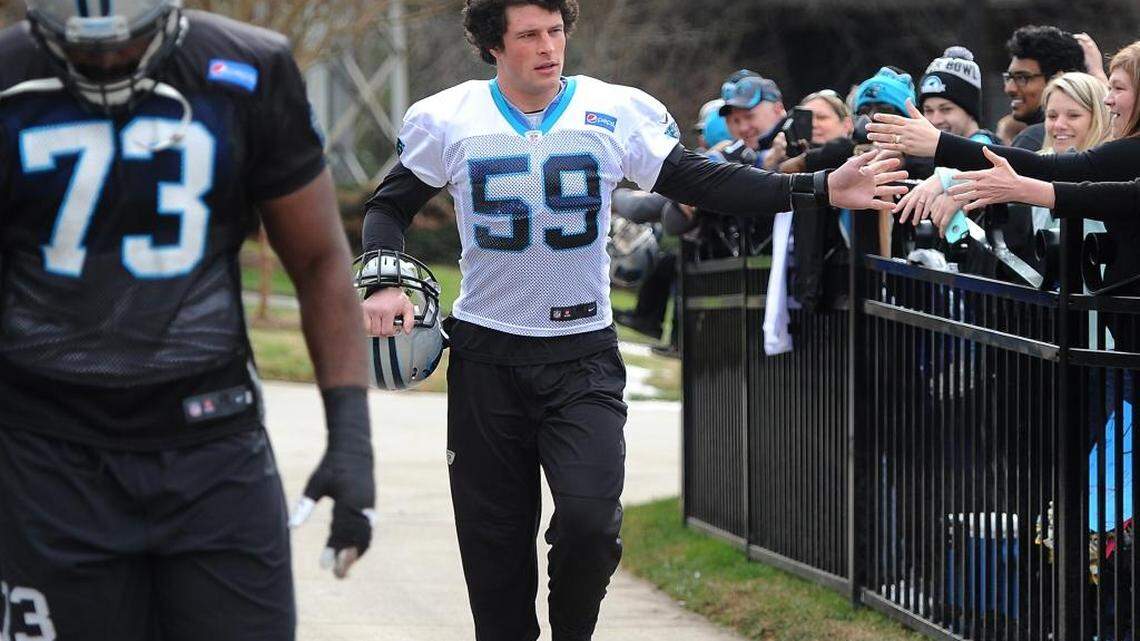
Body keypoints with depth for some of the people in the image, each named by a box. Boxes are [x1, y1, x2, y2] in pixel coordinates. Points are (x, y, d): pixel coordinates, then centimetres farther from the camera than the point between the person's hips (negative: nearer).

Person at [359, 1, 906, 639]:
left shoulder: (617, 113, -4)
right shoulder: (448, 120, -2)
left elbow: (704, 183, -3)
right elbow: (391, 205, 11)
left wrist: (821, 188, -12)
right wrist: (385, 281, -7)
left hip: (583, 354, -1)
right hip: (486, 358, 1)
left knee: (590, 522, -18)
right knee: (494, 539, 5)